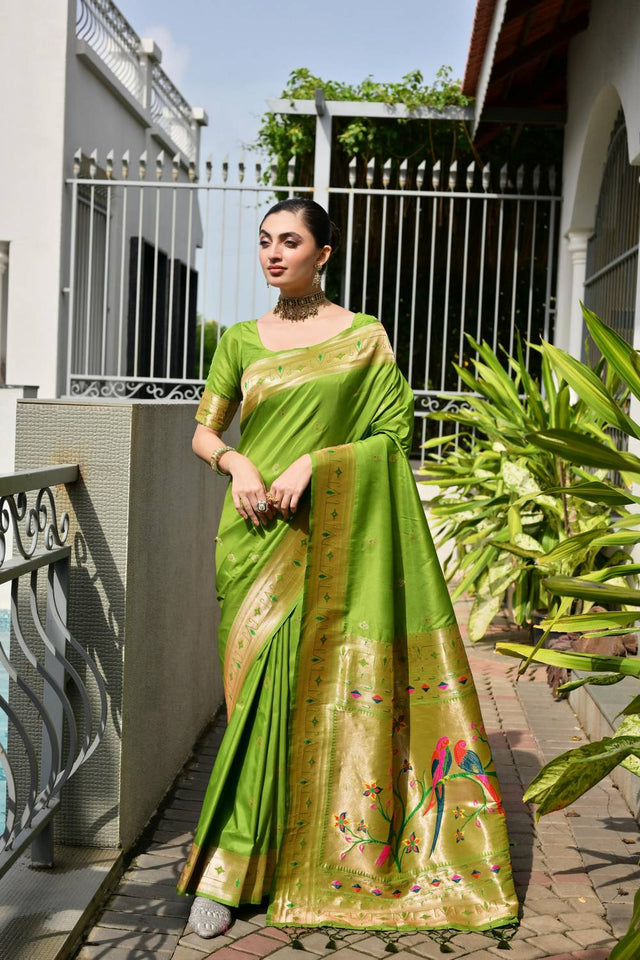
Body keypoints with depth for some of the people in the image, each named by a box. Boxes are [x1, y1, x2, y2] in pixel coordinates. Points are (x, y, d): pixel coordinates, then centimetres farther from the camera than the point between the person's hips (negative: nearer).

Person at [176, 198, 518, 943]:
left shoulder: (365, 337, 3)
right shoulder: (241, 340, 10)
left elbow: (395, 435, -2)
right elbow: (204, 431, 11)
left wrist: (312, 463, -14)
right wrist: (238, 463, -10)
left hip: (334, 532, -1)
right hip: (256, 531, 1)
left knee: (329, 682, -2)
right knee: (259, 682, -2)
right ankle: (224, 870, 5)